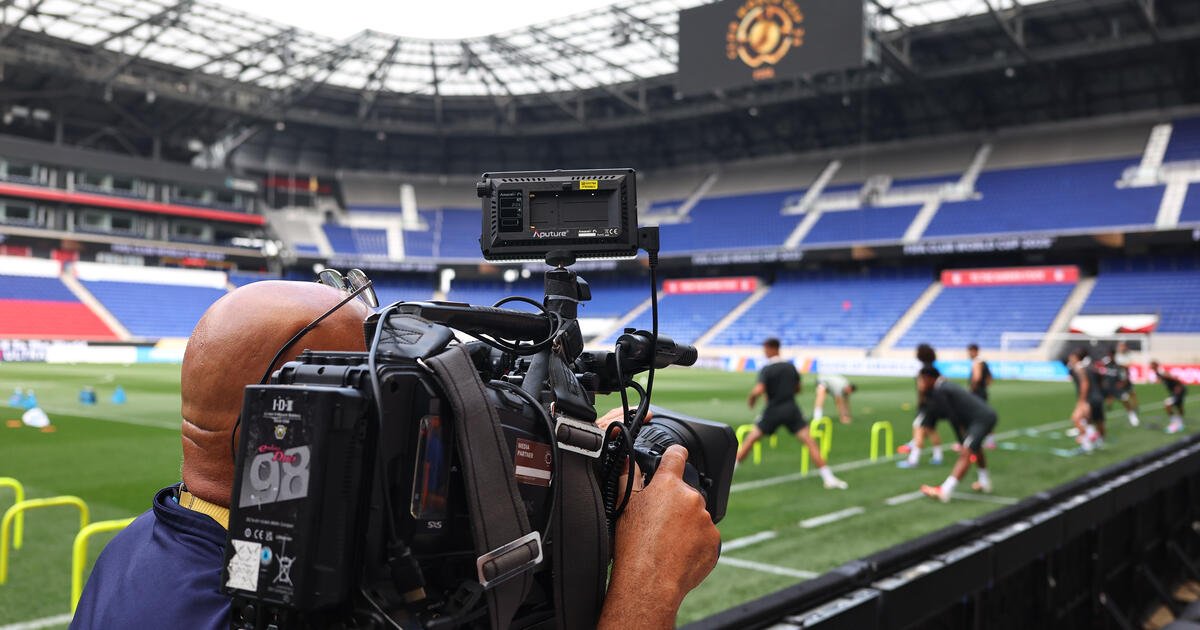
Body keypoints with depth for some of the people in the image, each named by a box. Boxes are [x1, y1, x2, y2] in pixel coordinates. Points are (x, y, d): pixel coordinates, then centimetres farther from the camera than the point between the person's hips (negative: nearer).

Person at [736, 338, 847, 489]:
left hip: (773, 411, -3)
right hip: (792, 409, 3)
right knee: (810, 441, -1)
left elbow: (758, 391, -22)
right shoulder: (791, 367, 7)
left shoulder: (766, 370, -9)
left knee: (750, 439, 11)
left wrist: (751, 399, -1)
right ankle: (828, 478, -7)